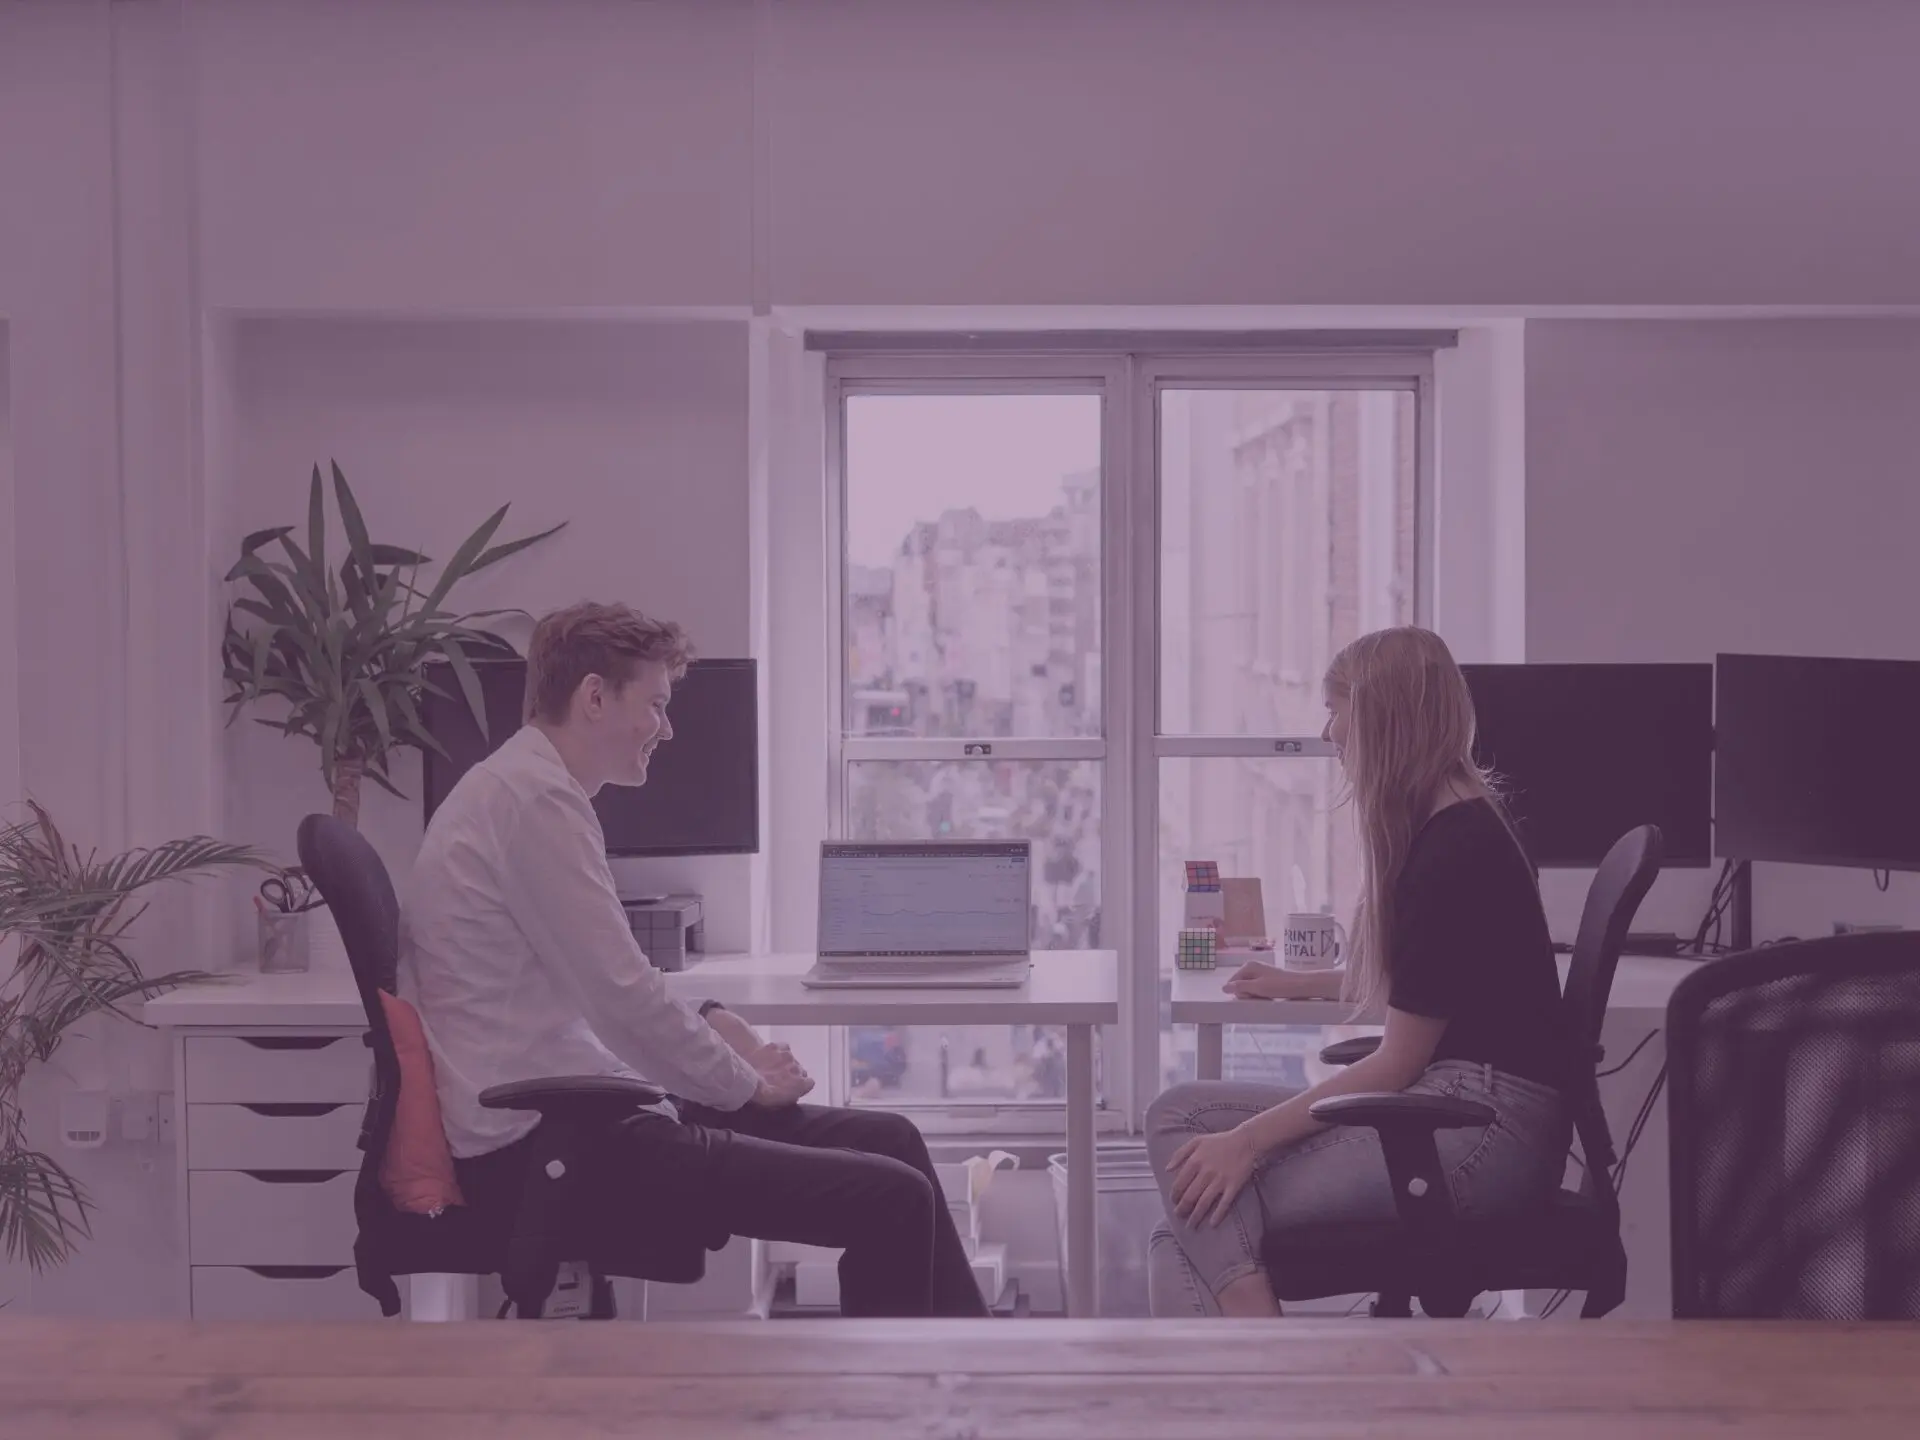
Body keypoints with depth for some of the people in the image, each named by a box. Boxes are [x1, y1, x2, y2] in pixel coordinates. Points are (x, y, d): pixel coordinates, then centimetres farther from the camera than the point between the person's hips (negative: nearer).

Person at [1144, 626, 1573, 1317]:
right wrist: (1297, 984, 45)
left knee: (1199, 1224, -14)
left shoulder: (1457, 851, -14)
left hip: (1485, 1126, -10)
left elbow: (1399, 1062, -14)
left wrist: (1250, 1138, -15)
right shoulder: (1440, 828, 15)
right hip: (1444, 1099, 10)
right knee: (1180, 1114, -5)